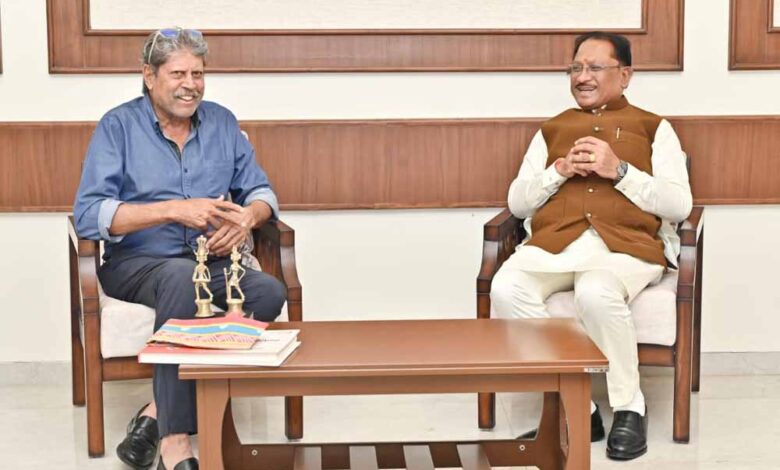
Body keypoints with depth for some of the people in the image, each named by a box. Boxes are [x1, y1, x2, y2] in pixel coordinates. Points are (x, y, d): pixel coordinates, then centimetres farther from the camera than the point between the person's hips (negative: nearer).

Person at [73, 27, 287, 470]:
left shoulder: (222, 122, 12)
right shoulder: (119, 126, -2)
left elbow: (261, 192, 13)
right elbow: (89, 215, -12)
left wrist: (248, 217, -12)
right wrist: (174, 209, -22)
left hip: (214, 262, 4)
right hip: (136, 263, -4)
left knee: (271, 292, -27)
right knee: (182, 277, -39)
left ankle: (159, 411, -21)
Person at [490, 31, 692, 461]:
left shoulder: (654, 128, 17)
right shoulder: (551, 130, 25)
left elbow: (679, 206, 5)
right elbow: (517, 203, 17)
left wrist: (619, 170, -7)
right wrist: (560, 171, 0)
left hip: (628, 245, -3)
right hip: (554, 243, 3)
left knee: (596, 294, -39)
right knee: (505, 289, -31)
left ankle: (629, 408, -16)